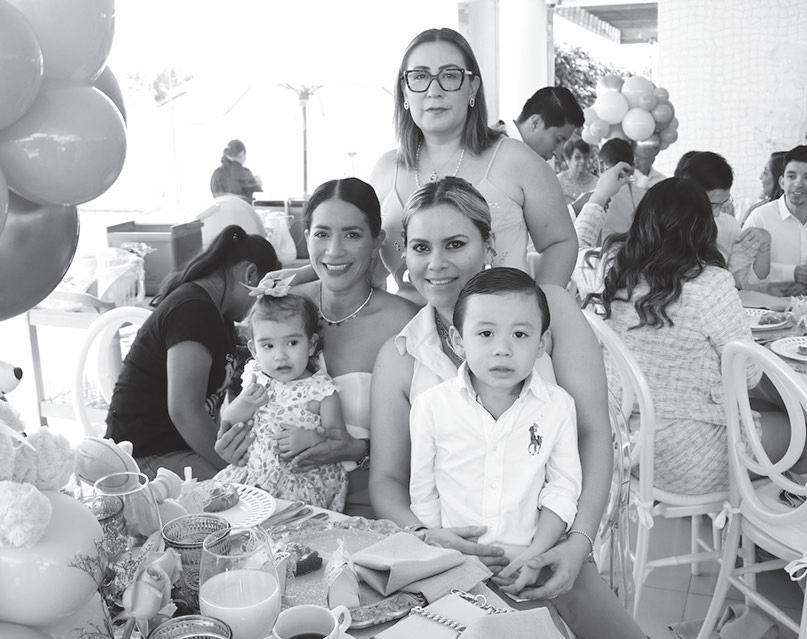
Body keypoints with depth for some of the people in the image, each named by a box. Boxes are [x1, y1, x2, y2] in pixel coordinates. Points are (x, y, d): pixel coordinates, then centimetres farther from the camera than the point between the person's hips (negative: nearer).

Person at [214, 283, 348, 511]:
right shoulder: (257, 381, 5)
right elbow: (225, 424, 8)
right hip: (254, 470, 4)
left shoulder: (321, 391, -7)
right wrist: (243, 404, -12)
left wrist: (310, 438, -26)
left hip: (305, 477, -4)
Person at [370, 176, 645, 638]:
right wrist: (423, 532, -18)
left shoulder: (548, 308, -2)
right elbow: (386, 478, 3)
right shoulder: (398, 357, 4)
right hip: (448, 561, 1)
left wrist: (579, 540, -17)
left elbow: (594, 432, -6)